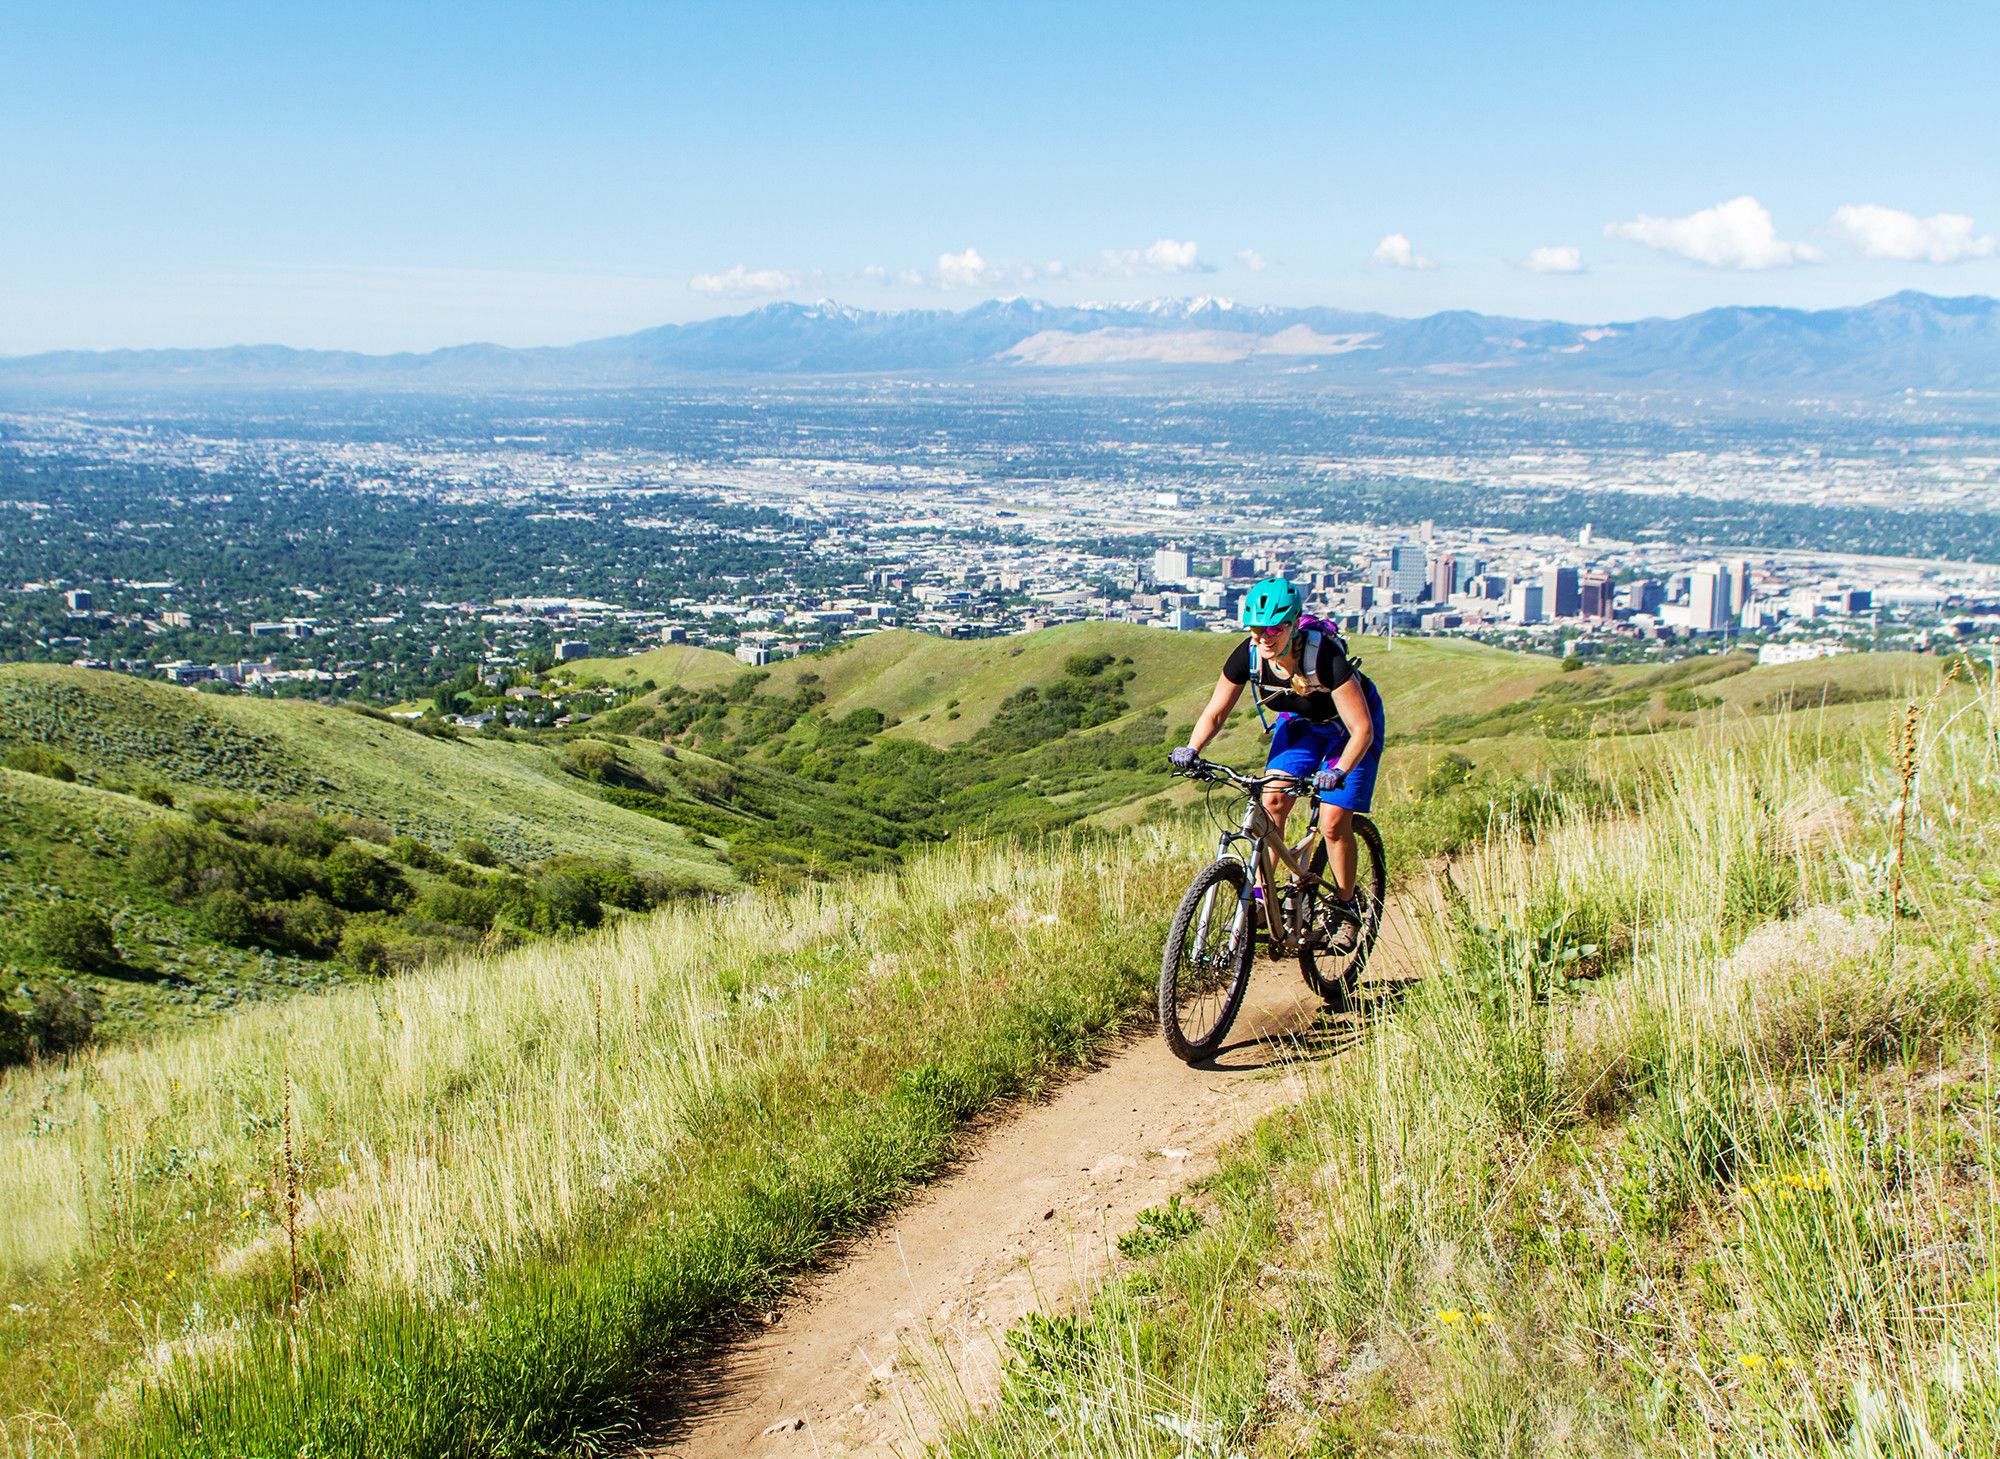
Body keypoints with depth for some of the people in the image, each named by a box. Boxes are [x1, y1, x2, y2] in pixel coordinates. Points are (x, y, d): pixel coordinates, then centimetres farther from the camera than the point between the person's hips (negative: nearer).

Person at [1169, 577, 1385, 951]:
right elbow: (1215, 713, -13)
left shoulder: (1325, 657, -38)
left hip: (1346, 727, -4)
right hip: (1300, 722, 4)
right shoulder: (1248, 655, -25)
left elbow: (1362, 729, -36)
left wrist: (1338, 772, -51)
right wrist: (1191, 749, -31)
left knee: (1334, 822, -13)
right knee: (1272, 800, -16)